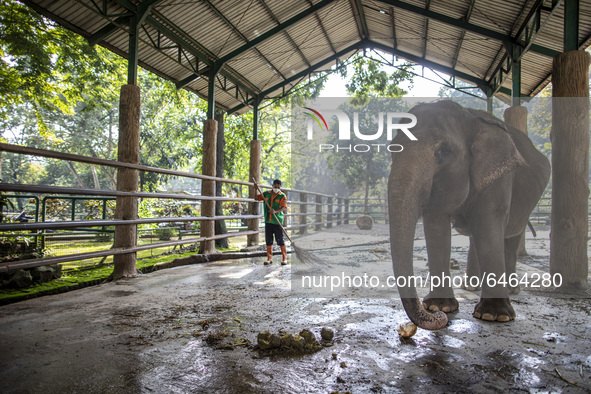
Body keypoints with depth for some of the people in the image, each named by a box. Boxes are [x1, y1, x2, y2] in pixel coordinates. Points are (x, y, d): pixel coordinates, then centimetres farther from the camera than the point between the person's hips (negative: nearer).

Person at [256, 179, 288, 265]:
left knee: (280, 240, -2)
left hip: (278, 221, -4)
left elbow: (284, 208, -14)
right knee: (268, 240, 7)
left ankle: (285, 258, 9)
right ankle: (269, 258, 17)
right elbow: (256, 198, 22)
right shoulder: (266, 194, 10)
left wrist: (275, 211, -32)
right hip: (268, 221, 4)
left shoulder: (282, 196, -2)